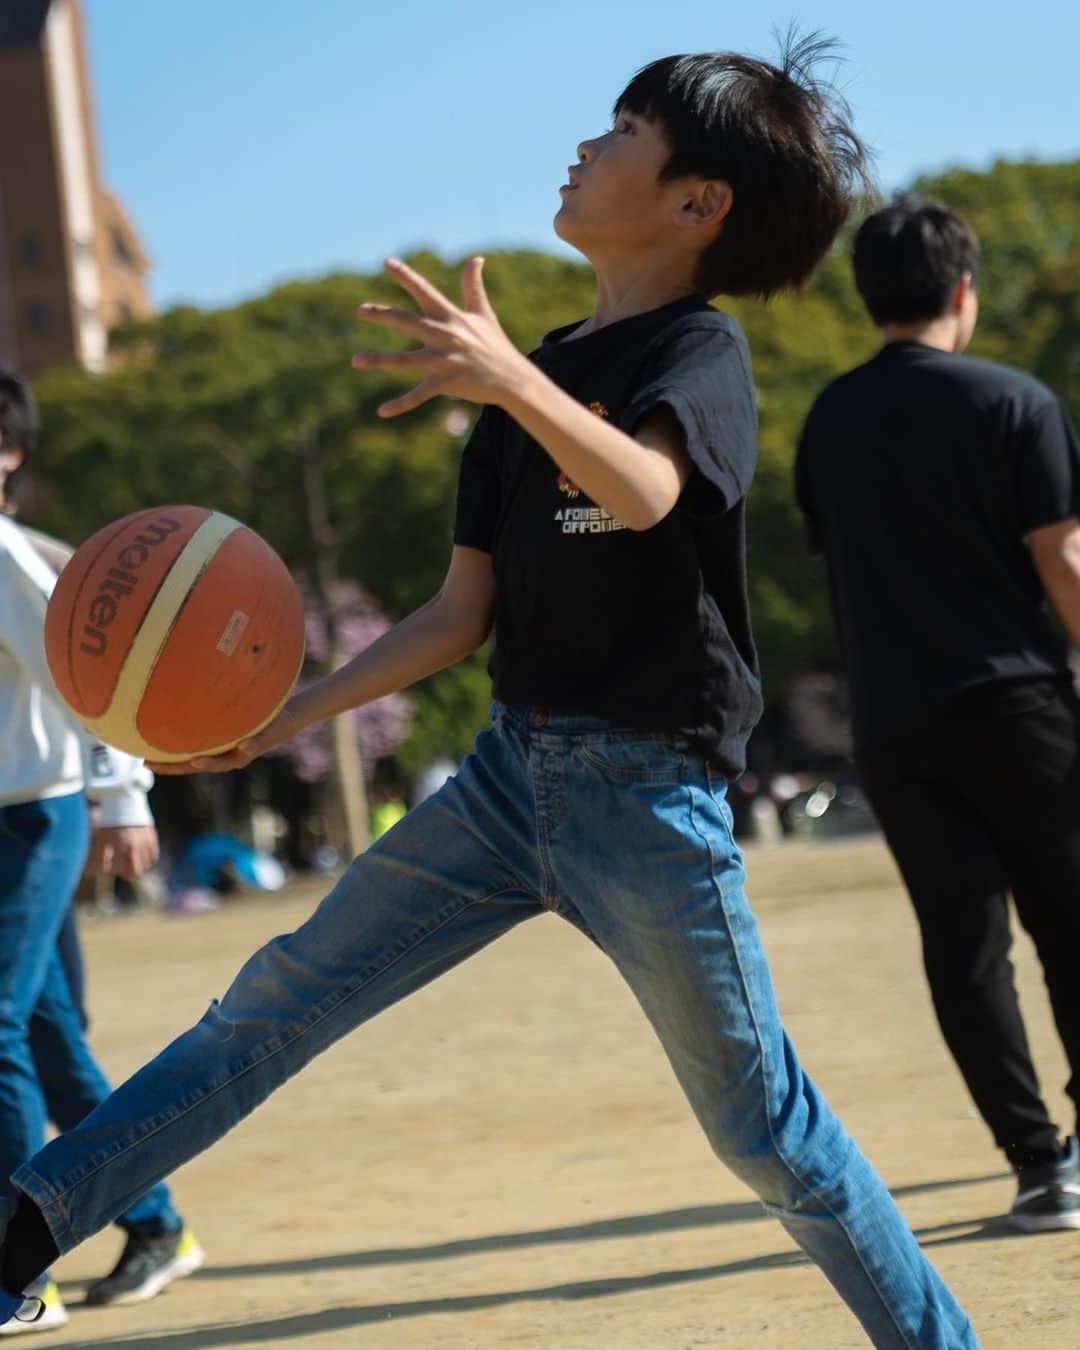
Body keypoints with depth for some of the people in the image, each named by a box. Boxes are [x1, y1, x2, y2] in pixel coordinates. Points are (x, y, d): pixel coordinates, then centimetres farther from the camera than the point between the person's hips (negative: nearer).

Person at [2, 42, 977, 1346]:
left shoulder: (701, 352, -10)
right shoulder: (534, 381, 11)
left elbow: (642, 491, -34)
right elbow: (462, 612, 12)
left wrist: (509, 379, -51)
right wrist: (286, 717, 5)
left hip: (650, 797, -7)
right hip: (513, 772, 7)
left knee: (760, 1125, 0)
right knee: (285, 995, 4)